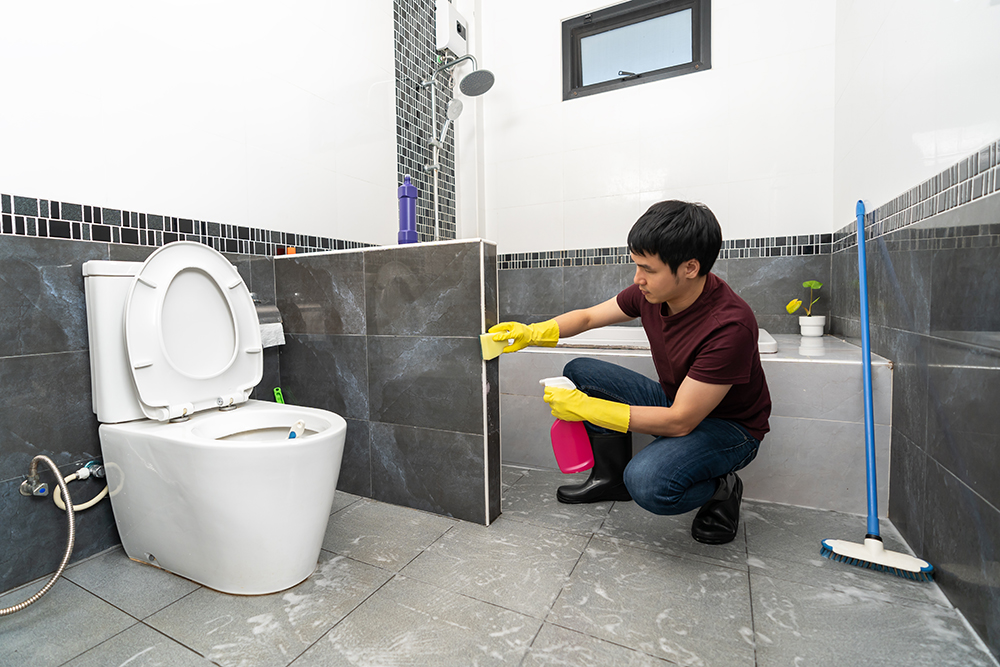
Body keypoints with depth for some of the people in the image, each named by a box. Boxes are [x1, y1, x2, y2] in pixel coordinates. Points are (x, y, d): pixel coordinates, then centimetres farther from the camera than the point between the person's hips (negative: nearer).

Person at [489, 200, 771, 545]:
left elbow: (680, 421, -31)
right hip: (674, 400, 7)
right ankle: (611, 476, 8)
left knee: (648, 482, -35)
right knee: (579, 372, -6)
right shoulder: (651, 292, -12)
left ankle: (720, 489, 0)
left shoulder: (730, 326, -33)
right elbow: (588, 316, 1)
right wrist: (532, 332, -15)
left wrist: (585, 408, -30)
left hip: (728, 426, -7)